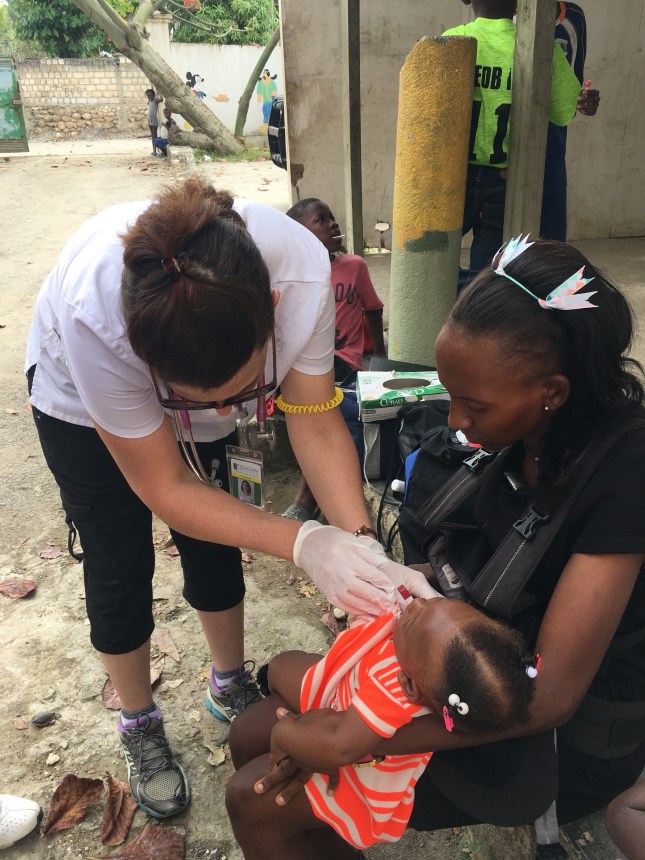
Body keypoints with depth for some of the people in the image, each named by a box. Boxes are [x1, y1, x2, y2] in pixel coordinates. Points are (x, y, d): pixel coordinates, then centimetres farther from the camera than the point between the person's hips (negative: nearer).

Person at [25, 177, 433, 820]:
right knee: (119, 571, 4)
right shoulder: (92, 314, -44)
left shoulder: (301, 270, -38)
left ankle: (230, 686, 37)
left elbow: (315, 423, -26)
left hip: (200, 369, 3)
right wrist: (303, 543, -43)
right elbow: (164, 489, -33)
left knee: (214, 549, 9)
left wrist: (363, 545, -39)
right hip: (81, 403, -2)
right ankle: (139, 727, 31)